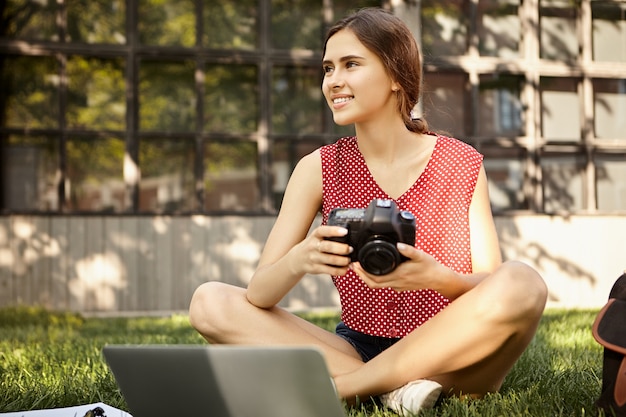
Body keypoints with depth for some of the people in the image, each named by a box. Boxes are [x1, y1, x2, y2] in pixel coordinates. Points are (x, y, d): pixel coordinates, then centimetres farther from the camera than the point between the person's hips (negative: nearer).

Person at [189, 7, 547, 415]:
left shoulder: (462, 166, -2)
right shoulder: (318, 169, 0)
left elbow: (494, 290, -8)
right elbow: (259, 295, -7)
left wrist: (438, 279, -30)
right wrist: (298, 261, -31)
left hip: (451, 359, -1)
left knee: (522, 283, -31)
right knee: (210, 302, -14)